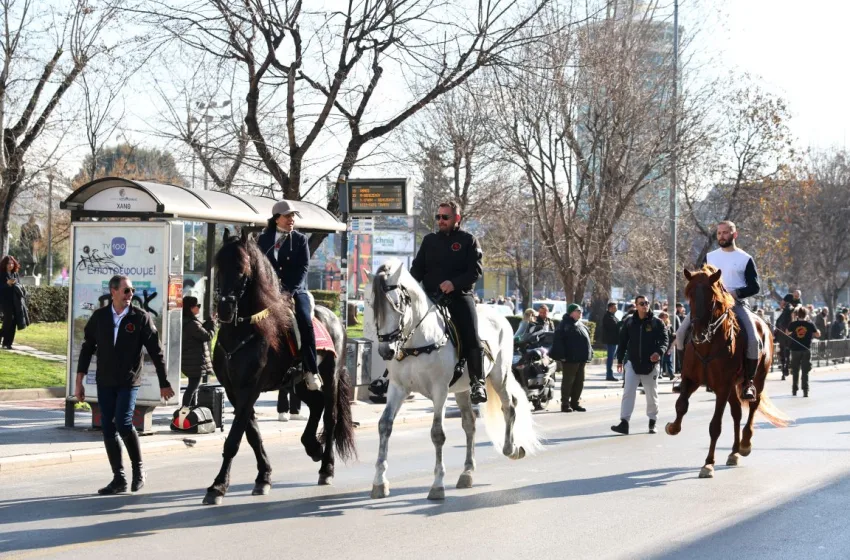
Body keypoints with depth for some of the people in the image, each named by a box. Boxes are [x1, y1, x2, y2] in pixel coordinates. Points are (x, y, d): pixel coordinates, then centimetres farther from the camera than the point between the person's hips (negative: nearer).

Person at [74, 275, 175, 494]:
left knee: (123, 424, -17)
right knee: (108, 429, 2)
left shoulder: (141, 318, -4)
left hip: (129, 382, -3)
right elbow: (87, 348, 8)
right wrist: (79, 381, 5)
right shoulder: (99, 317, 2)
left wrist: (164, 383, -1)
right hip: (105, 382, 3)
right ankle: (119, 479, 10)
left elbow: (156, 352, -1)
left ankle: (138, 468, 5)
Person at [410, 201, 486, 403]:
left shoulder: (468, 240, 5)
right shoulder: (430, 240, 16)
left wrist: (454, 283, -20)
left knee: (471, 337, -20)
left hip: (460, 297, -4)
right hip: (432, 297, 4)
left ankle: (477, 382, -15)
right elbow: (418, 267, 14)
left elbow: (475, 270, -5)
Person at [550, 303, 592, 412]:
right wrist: (561, 355, -22)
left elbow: (587, 339, 25)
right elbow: (558, 340, -15)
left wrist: (589, 354, 17)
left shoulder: (581, 325, 19)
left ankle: (575, 402, 18)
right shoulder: (565, 324, -7)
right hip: (570, 359, -8)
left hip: (581, 359, 8)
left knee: (579, 381, 10)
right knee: (568, 381, -4)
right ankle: (565, 404, 0)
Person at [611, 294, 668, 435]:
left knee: (652, 395, 10)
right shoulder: (629, 322, 3)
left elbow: (664, 340, -5)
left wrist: (659, 352, -24)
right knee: (628, 393, -9)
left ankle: (652, 422, 26)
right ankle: (624, 423, -13)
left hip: (650, 364, -1)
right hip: (632, 363, 1)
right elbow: (622, 341, 8)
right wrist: (619, 360, 5)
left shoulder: (657, 322, -2)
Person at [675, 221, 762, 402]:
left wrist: (736, 293, -16)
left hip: (736, 303, -3)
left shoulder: (745, 259, 4)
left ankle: (748, 383, -13)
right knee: (682, 332, -12)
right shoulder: (710, 257, 14)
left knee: (752, 339, -26)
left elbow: (754, 287, 0)